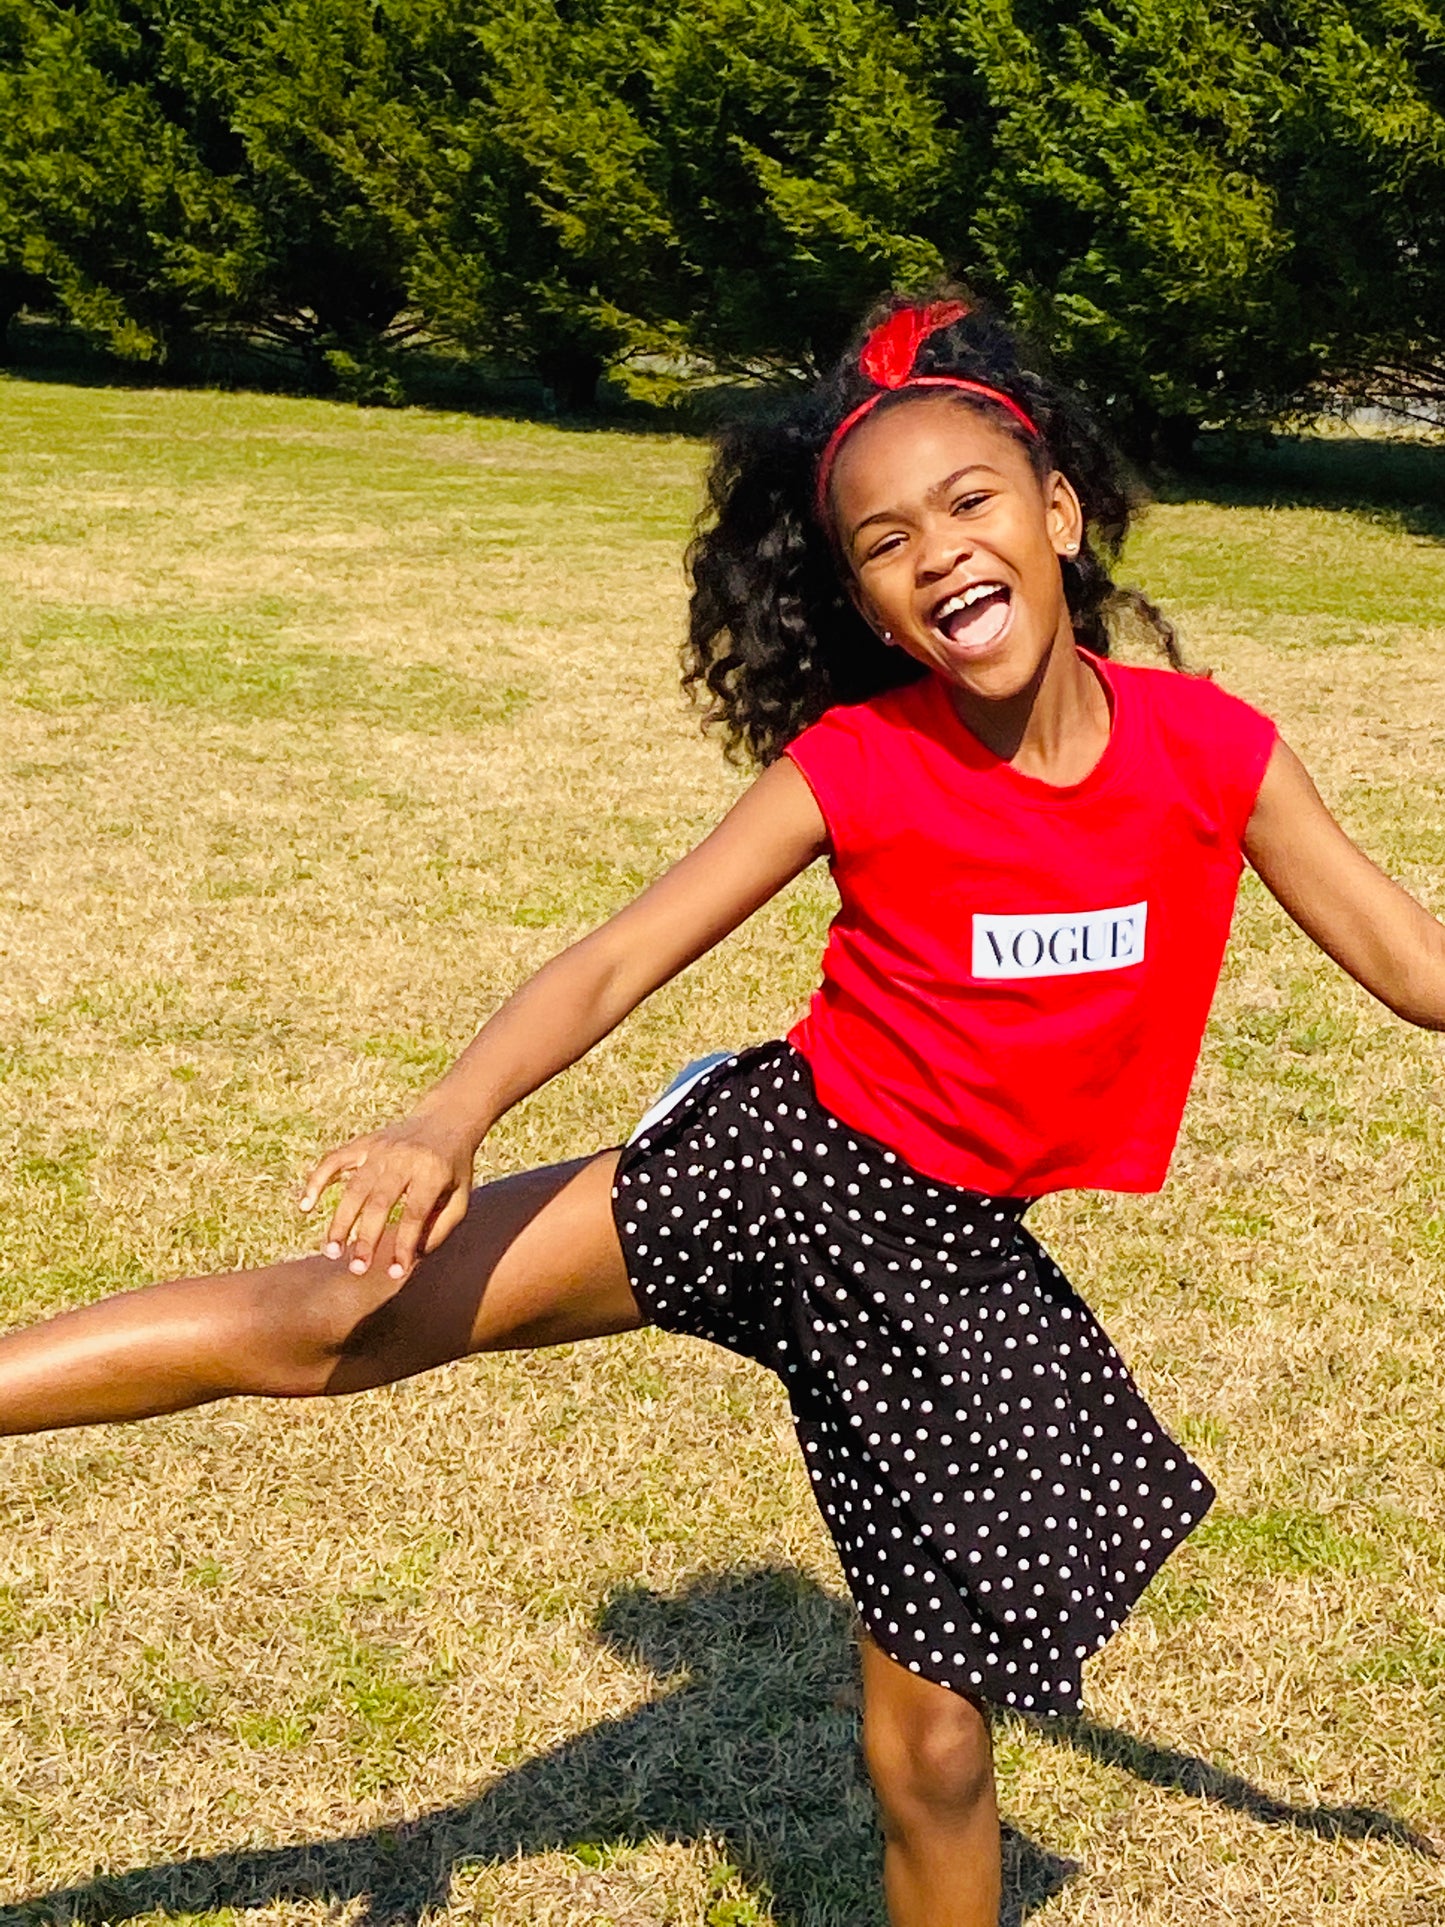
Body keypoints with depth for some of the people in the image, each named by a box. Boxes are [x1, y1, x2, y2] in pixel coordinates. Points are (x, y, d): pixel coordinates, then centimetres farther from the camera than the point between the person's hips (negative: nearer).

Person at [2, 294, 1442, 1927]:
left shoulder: (1211, 750, -9)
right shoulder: (853, 767, -13)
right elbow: (620, 960, -16)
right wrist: (452, 1116, -33)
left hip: (947, 1258, 2)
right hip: (777, 1163, -1)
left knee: (933, 1742, 8)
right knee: (332, 1318, -12)